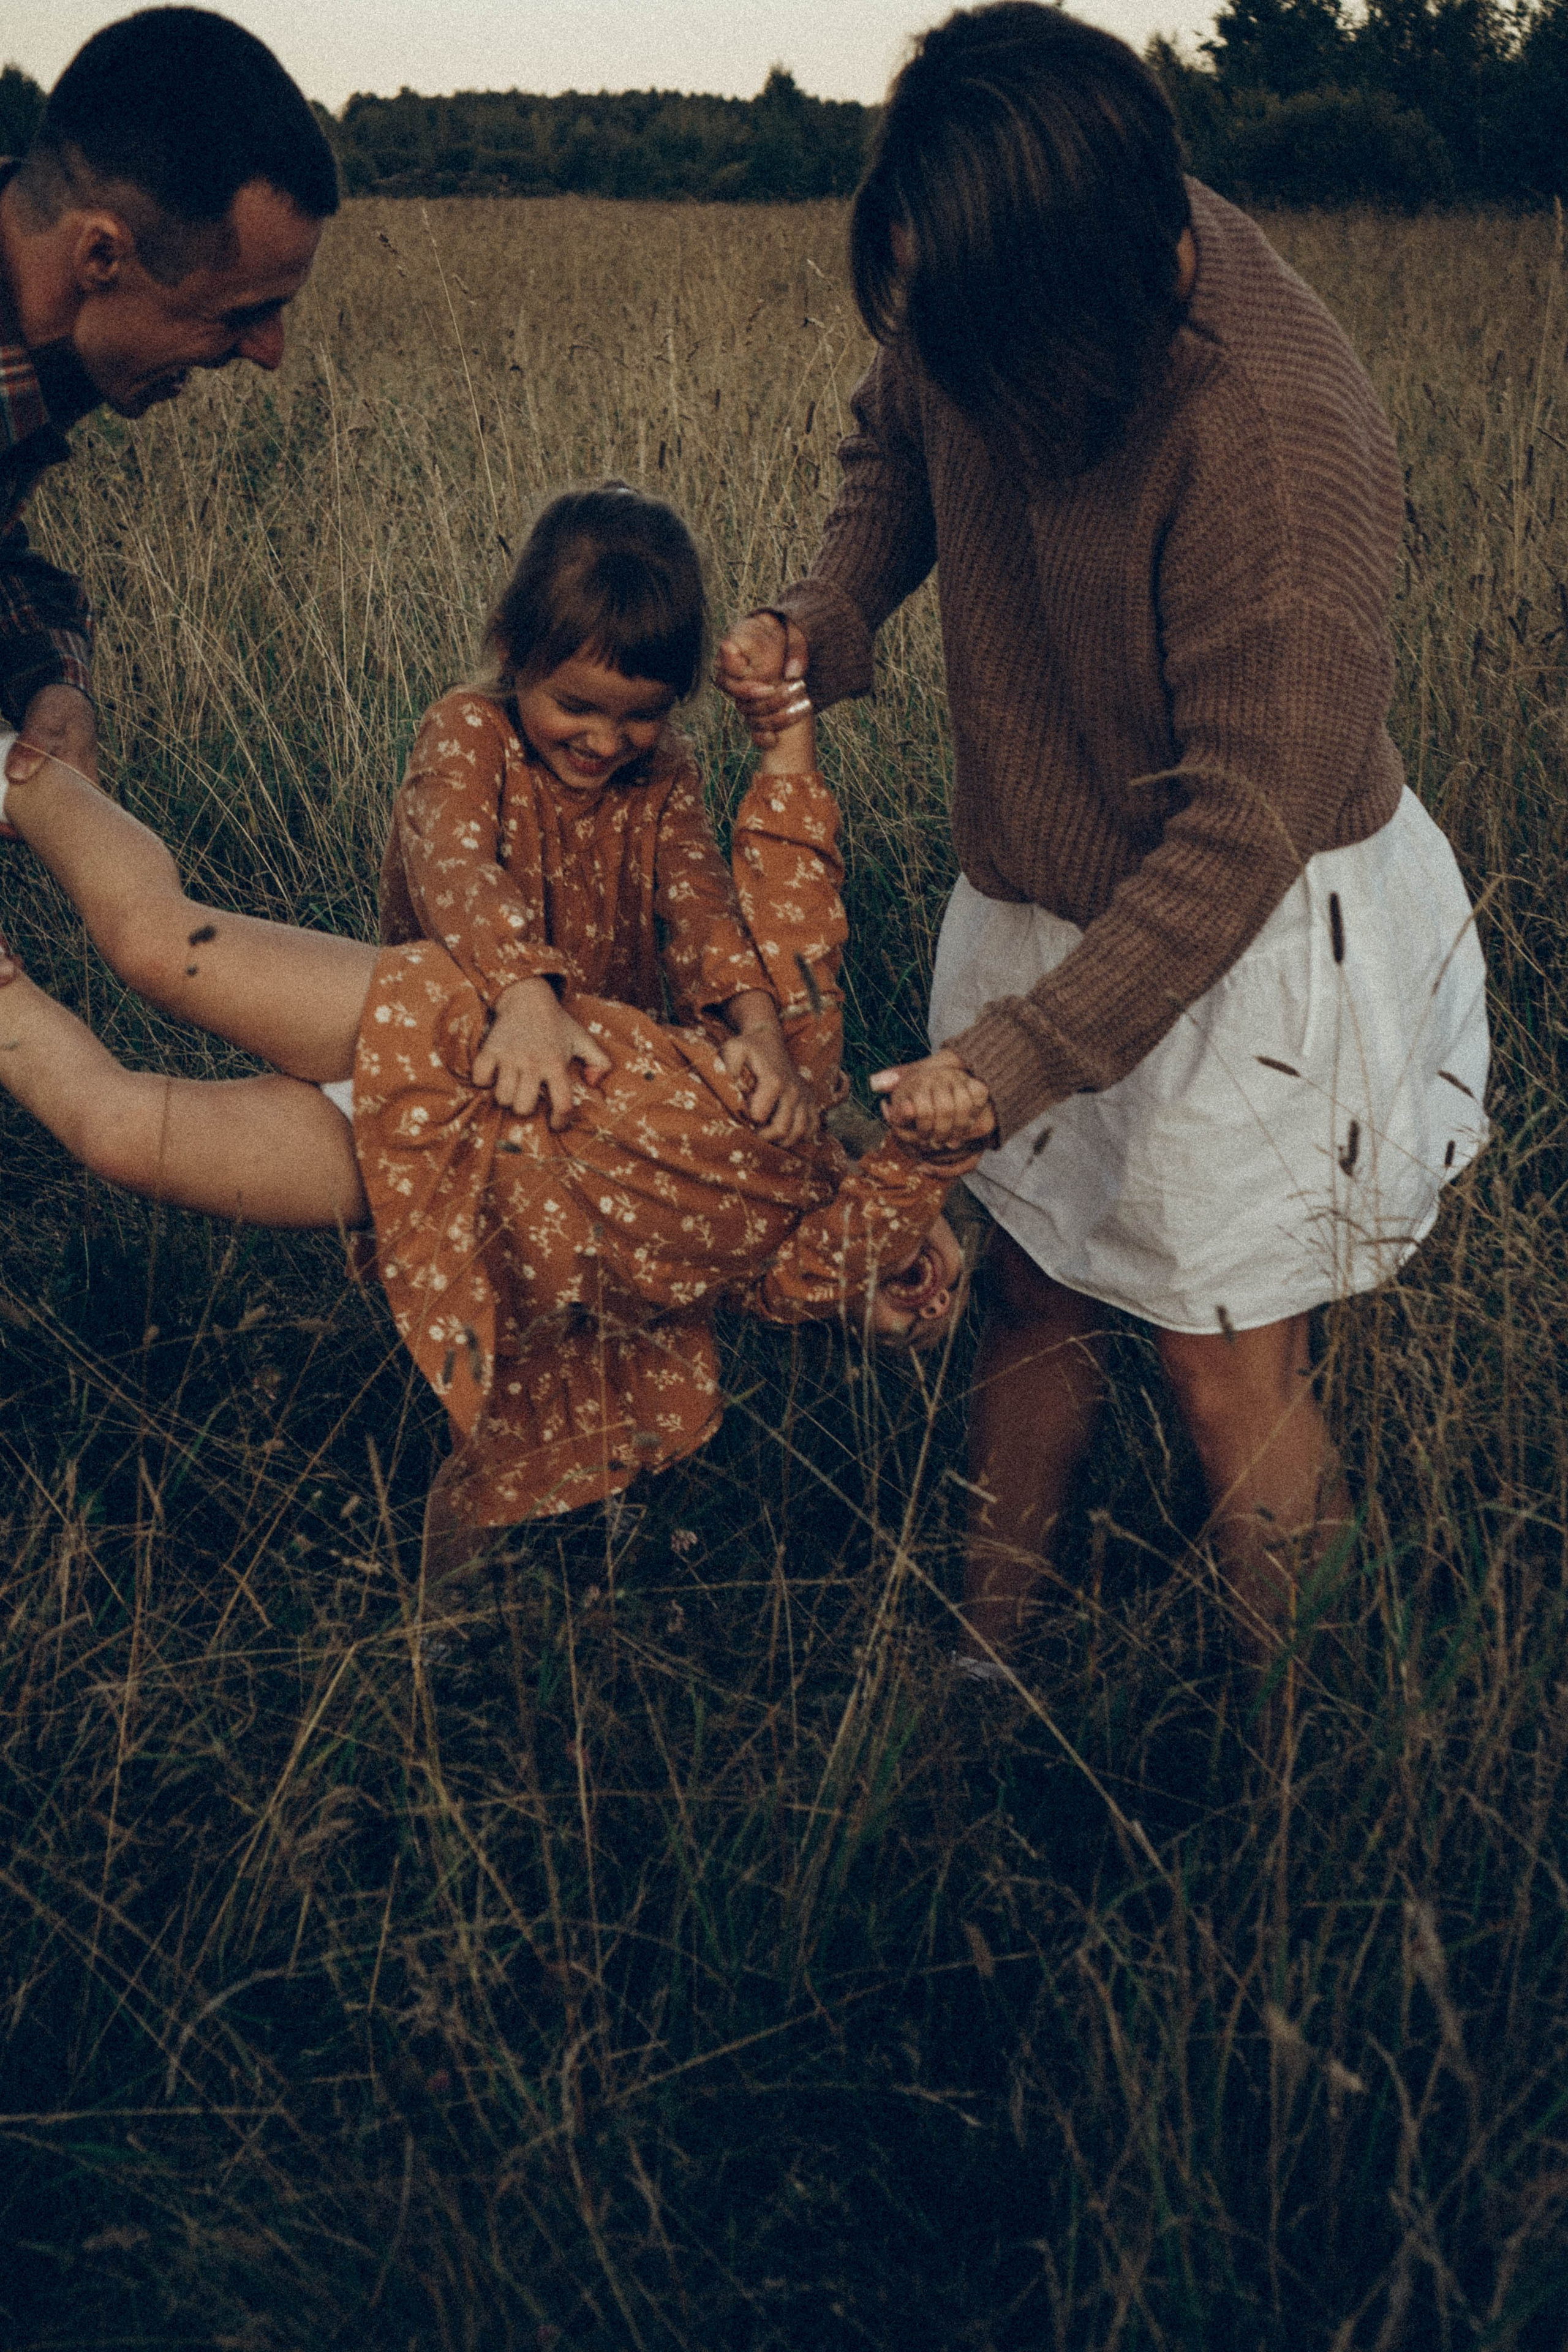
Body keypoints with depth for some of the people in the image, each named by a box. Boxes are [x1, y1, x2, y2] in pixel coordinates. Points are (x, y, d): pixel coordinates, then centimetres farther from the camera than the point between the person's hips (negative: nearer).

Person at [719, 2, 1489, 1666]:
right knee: (1032, 1284, 17)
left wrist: (1027, 1053, -27)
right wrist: (825, 621, -8)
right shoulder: (986, 299, -11)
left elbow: (1248, 821, -28)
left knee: (1223, 1364, 3)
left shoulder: (1273, 439, -32)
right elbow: (898, 443, 12)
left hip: (1247, 935, -6)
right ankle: (983, 1652, 35)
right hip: (1045, 893, 7)